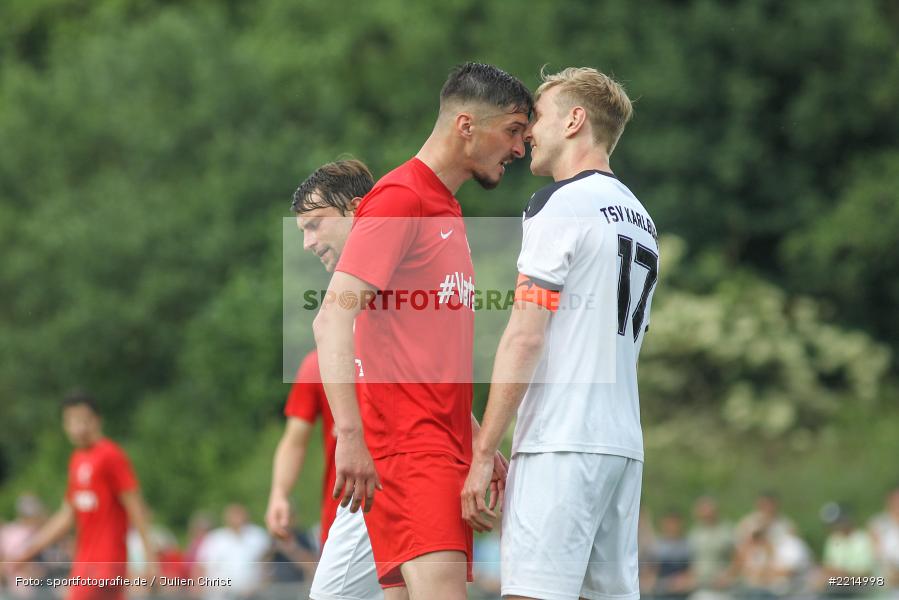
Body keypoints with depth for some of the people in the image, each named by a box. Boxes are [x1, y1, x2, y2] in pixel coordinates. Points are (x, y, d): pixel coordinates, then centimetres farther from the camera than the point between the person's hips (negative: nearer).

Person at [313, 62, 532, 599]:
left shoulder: (449, 211, 23)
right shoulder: (400, 197, -7)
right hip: (404, 442, -9)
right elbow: (332, 319, -16)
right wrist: (350, 435, -24)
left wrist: (479, 443, 25)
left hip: (443, 444, 9)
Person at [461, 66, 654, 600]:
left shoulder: (560, 204, -6)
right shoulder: (640, 219, 20)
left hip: (561, 443, -9)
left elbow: (525, 338, -12)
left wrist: (483, 454, -12)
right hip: (625, 444, 9)